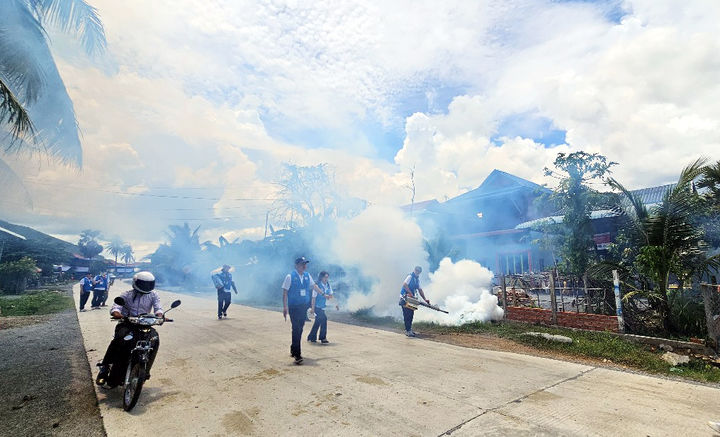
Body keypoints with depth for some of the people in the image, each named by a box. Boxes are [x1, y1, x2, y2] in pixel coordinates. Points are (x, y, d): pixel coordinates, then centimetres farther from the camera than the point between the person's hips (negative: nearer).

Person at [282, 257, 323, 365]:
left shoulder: (307, 275, 6)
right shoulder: (290, 276, -10)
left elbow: (314, 285, 22)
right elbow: (285, 292, -9)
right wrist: (285, 307, -15)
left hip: (304, 306, 6)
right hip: (294, 307, -6)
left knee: (300, 329, 12)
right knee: (296, 329, -10)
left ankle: (293, 350, 29)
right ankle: (297, 355, -5)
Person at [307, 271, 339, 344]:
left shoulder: (328, 285, 2)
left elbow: (331, 296, 8)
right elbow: (314, 297, -16)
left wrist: (335, 304, 1)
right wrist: (312, 308, -18)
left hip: (322, 306, 7)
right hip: (317, 306, -7)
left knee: (318, 321, 12)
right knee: (323, 318, -16)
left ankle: (311, 338, 26)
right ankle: (323, 338, -6)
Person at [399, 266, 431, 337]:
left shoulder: (417, 279, 16)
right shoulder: (410, 276, -11)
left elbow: (420, 290, 18)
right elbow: (404, 284, -26)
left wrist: (425, 299, 9)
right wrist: (411, 293, -28)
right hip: (405, 298, -9)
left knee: (411, 314, 11)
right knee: (407, 314, -10)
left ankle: (409, 329, 20)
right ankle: (408, 331, -9)